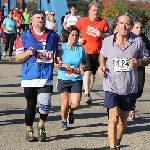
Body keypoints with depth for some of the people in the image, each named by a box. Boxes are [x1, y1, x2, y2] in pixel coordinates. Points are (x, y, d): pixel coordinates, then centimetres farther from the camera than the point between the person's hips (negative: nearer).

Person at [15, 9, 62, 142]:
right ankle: (29, 130, 23)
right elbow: (18, 58, 3)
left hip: (47, 77, 1)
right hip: (29, 77, -1)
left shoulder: (53, 36, 10)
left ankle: (41, 126, 21)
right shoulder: (24, 37, 3)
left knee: (45, 106, -6)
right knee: (31, 105, 7)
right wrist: (28, 53, -16)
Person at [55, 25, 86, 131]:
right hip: (63, 79, -1)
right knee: (65, 103, -1)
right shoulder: (62, 48, -5)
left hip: (76, 79, 2)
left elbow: (84, 61, 16)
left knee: (76, 104, -7)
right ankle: (64, 122, 25)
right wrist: (63, 65, -20)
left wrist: (83, 66, -6)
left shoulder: (80, 49, 1)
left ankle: (71, 112, 30)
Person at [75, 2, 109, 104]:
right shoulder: (83, 21, 1)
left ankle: (89, 92, 30)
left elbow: (109, 35, 1)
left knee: (93, 73, 13)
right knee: (88, 72, -15)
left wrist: (101, 34, -17)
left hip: (97, 52, 2)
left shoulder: (103, 22, 1)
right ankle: (87, 95, -18)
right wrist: (78, 39, 0)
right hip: (86, 51, -2)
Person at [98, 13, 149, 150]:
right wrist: (102, 66, -2)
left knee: (123, 120, 16)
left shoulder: (137, 41, -5)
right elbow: (102, 55, 18)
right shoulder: (108, 41, -2)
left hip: (130, 87, 2)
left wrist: (138, 62, -16)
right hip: (112, 86, -1)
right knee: (114, 118, -15)